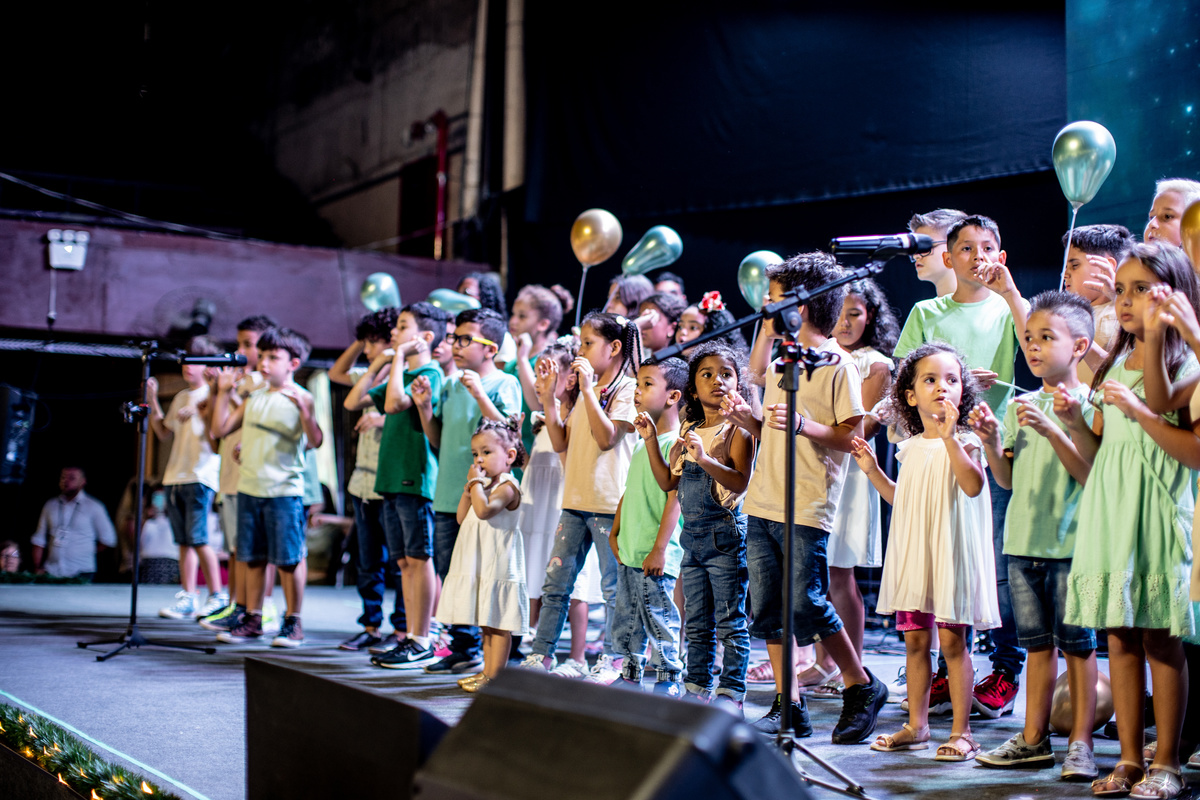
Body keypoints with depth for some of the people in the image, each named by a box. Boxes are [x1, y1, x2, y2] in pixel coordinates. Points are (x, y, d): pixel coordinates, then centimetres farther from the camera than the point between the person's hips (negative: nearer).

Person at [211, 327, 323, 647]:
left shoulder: (301, 399, -5)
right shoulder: (255, 398, 13)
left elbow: (315, 441, -16)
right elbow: (221, 428, 16)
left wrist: (304, 410, -30)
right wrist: (224, 392, 11)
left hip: (285, 491, -6)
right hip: (249, 488, 6)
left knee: (289, 559, -1)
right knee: (252, 558, 11)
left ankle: (293, 622, 9)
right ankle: (252, 619, 20)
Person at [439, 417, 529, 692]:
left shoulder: (507, 486, -12)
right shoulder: (486, 485, 17)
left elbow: (484, 510, -29)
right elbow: (462, 517, 15)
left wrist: (475, 481, -16)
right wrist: (469, 487, 5)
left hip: (498, 564, -10)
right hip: (481, 564, 10)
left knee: (499, 623, -6)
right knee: (487, 623, 14)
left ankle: (495, 675, -5)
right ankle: (487, 671, 21)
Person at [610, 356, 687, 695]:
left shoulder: (675, 442, -13)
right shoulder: (641, 442, 14)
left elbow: (675, 498, -17)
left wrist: (659, 548, -20)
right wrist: (615, 532, 16)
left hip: (655, 555, -9)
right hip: (629, 552, 9)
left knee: (660, 621, -3)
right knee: (626, 625, 16)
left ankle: (668, 683, 6)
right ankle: (631, 678, 27)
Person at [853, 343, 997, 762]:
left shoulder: (964, 442, -6)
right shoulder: (911, 448, 12)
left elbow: (974, 485, -25)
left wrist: (949, 437, -31)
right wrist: (873, 470, 13)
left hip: (951, 554, -6)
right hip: (913, 554, 6)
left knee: (953, 640, -3)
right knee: (915, 639, 10)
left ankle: (961, 731, 5)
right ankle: (916, 725, 20)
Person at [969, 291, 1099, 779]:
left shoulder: (1087, 405, -7)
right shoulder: (1020, 407, 11)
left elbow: (1091, 475, -15)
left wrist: (1051, 430, -23)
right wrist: (991, 442, -4)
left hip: (1071, 542, -6)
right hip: (1023, 539, 6)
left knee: (1078, 644, 0)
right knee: (1038, 644, 13)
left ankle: (1080, 743, 8)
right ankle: (1034, 738, 21)